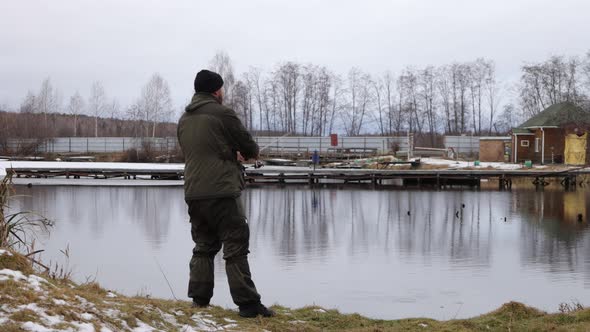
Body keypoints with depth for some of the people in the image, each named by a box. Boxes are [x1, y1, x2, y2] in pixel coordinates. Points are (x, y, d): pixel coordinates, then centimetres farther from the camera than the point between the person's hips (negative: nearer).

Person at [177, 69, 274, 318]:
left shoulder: (184, 120, 15)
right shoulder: (222, 113, -7)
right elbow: (250, 148, -2)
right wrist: (247, 154, 23)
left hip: (193, 194, 7)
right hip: (222, 192, -7)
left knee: (204, 246, 17)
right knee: (236, 248, -4)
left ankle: (199, 299, 13)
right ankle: (248, 304, -6)